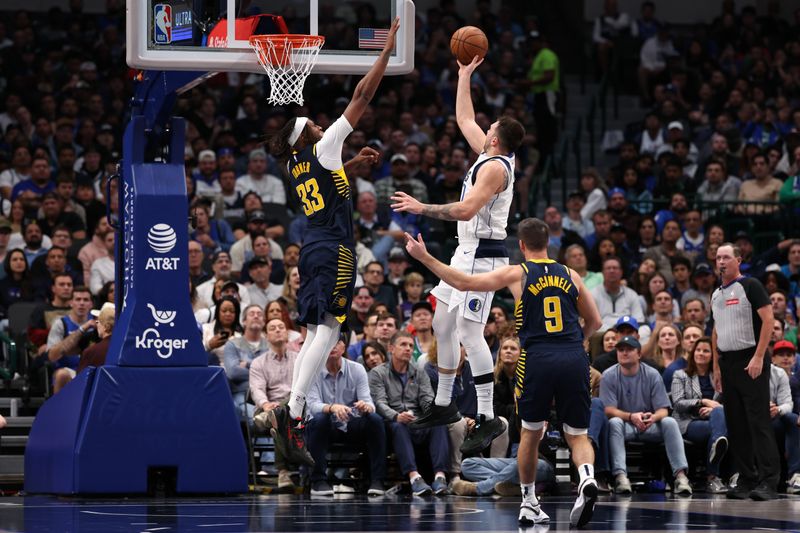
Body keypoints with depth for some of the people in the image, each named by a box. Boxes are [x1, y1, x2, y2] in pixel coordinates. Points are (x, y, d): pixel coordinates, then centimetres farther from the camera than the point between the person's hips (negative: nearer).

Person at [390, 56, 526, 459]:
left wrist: (422, 208, -26)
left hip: (483, 256, -11)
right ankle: (444, 405, 25)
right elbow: (464, 119, 26)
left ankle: (488, 419, -14)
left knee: (469, 333, -15)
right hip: (468, 252, 11)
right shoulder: (489, 155, 11)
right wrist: (465, 74, 27)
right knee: (442, 324, 15)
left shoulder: (495, 167, -18)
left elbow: (465, 210, -29)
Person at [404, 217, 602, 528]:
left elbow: (464, 283, 1)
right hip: (574, 360, 2)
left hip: (537, 359, -2)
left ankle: (529, 503, 23)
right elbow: (594, 322, 20)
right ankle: (587, 477, -22)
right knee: (577, 434, 9)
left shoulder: (516, 274, 4)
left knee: (531, 433, 17)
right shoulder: (570, 275, 14)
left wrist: (424, 258, 7)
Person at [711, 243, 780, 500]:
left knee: (759, 421, -11)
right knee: (736, 424, 7)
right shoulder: (716, 295, 16)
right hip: (727, 362, 8)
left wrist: (758, 357, -18)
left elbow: (768, 319, -12)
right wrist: (716, 367, 15)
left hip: (750, 361, -8)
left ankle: (768, 481, -14)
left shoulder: (750, 286, -6)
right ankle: (746, 480, 11)